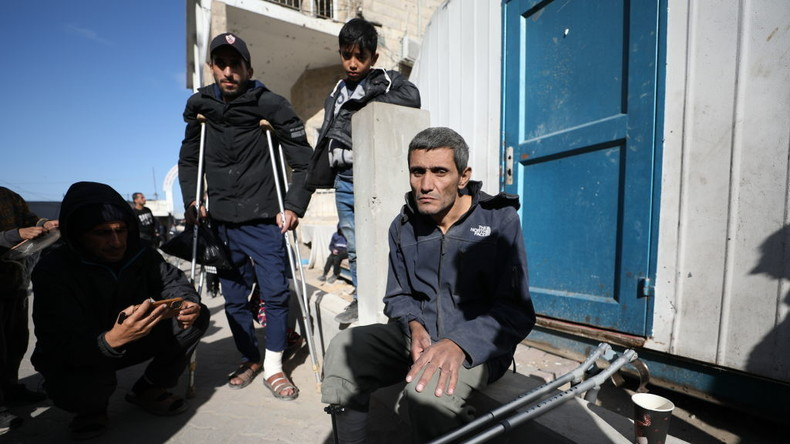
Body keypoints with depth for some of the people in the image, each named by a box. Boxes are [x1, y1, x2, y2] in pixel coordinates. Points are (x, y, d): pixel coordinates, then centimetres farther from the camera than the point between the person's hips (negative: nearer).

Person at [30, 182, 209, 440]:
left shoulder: (140, 254, -13)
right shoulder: (52, 271, -25)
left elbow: (172, 280, -8)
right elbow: (60, 347, -31)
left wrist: (187, 303, -34)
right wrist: (111, 341, -53)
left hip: (132, 339, 4)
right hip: (75, 357, -3)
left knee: (197, 317, -14)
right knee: (75, 389, -37)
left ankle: (149, 389, 5)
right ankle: (92, 408, 5)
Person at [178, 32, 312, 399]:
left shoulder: (270, 105, -6)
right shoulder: (200, 107, 8)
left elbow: (304, 161, -7)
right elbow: (187, 159, 19)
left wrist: (294, 207, -16)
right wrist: (192, 200, 6)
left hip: (264, 220, -4)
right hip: (222, 222, 4)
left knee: (275, 293, -3)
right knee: (234, 298, 11)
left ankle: (273, 367, 16)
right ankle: (249, 359, 30)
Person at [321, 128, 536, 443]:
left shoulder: (500, 219, -12)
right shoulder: (403, 227, 3)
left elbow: (516, 311, -15)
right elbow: (397, 295, 10)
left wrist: (458, 344, -30)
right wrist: (414, 325, -12)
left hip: (478, 344, -4)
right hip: (418, 334, 5)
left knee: (430, 388, -33)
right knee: (344, 348, -16)